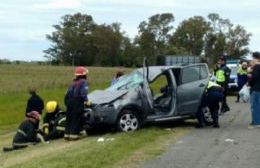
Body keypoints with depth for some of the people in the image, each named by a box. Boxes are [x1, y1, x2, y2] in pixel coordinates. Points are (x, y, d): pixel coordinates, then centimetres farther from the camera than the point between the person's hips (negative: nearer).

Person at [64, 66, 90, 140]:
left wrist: (67, 101, 17)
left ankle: (67, 134, 14)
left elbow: (69, 92, 13)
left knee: (69, 118, 12)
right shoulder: (83, 82, -5)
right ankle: (74, 135, -7)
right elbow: (83, 93, -16)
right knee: (77, 119, -3)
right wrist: (86, 101, -6)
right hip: (78, 102, -7)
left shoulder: (74, 82, 17)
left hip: (69, 101, 7)